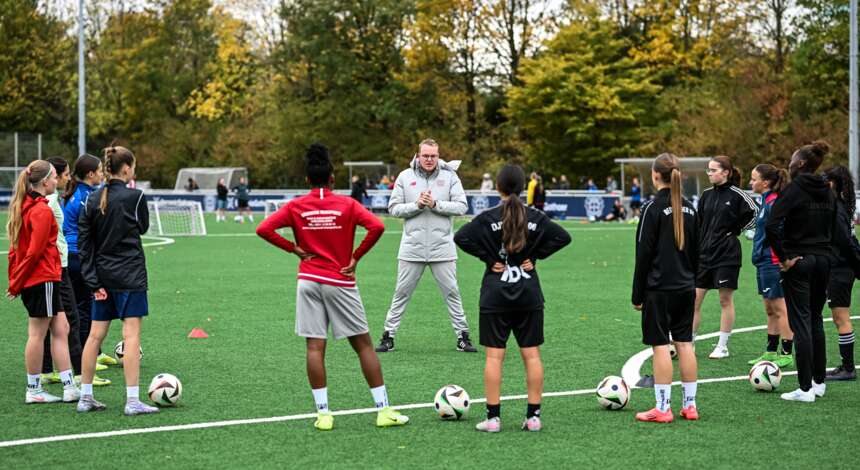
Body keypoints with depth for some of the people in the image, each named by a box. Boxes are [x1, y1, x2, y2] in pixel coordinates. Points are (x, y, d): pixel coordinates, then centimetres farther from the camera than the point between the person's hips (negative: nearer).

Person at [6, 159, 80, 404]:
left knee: (60, 329, 9)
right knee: (37, 334, -1)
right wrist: (16, 284, -10)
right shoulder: (42, 211, -16)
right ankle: (34, 391, 6)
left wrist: (15, 281, 12)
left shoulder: (22, 206, 13)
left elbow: (15, 247, 14)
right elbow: (35, 251, -18)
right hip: (43, 279, -9)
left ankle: (69, 387, 7)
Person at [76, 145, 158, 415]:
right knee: (131, 335, -5)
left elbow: (83, 241, 1)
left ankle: (85, 397, 16)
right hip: (130, 276, -5)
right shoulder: (135, 197, -11)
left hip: (102, 276, 5)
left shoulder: (93, 199, 3)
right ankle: (133, 401, -8)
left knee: (95, 335, 10)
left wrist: (93, 281, 1)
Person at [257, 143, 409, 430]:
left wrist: (295, 249, 0)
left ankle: (323, 413, -1)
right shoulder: (347, 205, -4)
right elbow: (377, 226, -17)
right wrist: (356, 258, -6)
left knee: (315, 347, 2)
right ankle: (384, 410, 6)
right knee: (363, 345, 5)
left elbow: (263, 229, -7)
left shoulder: (295, 207, 1)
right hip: (340, 283, -1)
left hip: (308, 282, 1)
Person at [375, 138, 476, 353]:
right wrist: (417, 205, -14)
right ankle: (388, 336, 13)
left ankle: (463, 336, 13)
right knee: (401, 294, 6)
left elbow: (461, 206, -5)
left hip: (442, 247, 0)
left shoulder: (450, 176, 1)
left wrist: (436, 204, -16)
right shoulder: (405, 177, 3)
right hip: (412, 247, 0)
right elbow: (394, 208, 1)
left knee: (452, 293, 5)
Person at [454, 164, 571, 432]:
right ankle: (534, 416, 6)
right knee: (531, 355, 6)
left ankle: (493, 417, 0)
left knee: (494, 355, 1)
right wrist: (536, 256, 0)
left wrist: (488, 258, -9)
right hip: (529, 296, 2)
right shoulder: (535, 217, 0)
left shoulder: (489, 218, -7)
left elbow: (461, 237, -17)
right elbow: (563, 237, -4)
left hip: (495, 297, -2)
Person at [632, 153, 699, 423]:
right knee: (685, 343, 10)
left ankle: (663, 408, -3)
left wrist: (637, 295, -6)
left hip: (659, 289, -6)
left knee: (660, 345, -3)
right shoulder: (689, 208, 8)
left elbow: (644, 254, -11)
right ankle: (689, 405, 12)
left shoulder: (653, 208, -12)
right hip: (685, 287, 6)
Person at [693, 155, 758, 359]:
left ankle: (723, 346, 10)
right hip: (704, 253, 5)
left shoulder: (736, 194, -8)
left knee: (725, 300, 3)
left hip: (727, 255, -5)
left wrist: (736, 230, -4)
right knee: (694, 299, 3)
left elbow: (755, 214, -4)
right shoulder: (707, 195, 8)